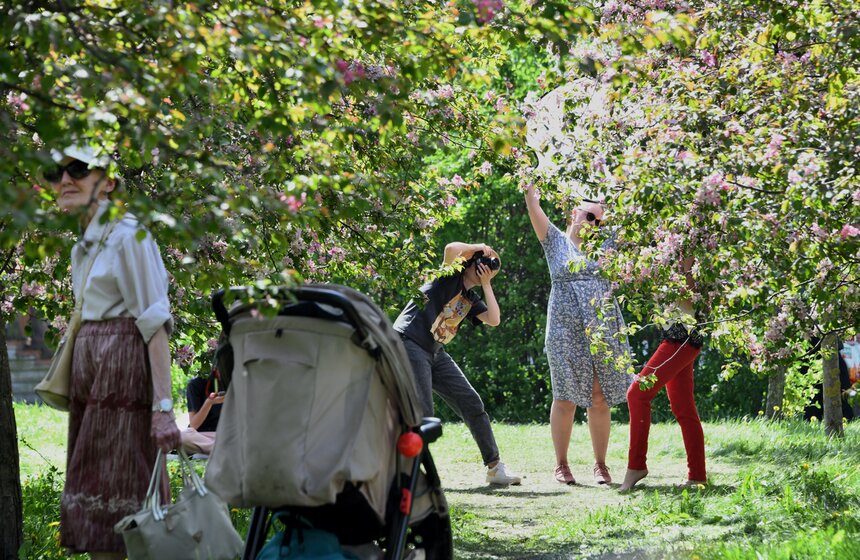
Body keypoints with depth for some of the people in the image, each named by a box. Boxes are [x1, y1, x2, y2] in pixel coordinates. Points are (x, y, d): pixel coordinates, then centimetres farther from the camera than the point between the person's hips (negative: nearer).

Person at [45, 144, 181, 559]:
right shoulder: (84, 247, 17)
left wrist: (163, 407, -21)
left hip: (124, 368, -9)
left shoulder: (129, 235, -10)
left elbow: (154, 323, -15)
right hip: (90, 370, 9)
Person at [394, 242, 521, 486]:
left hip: (435, 353, 9)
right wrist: (478, 247, -4)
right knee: (422, 412, -17)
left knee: (472, 404, 5)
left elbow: (494, 320, 3)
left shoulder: (471, 301, 19)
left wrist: (486, 284, 7)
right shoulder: (452, 277, -1)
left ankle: (495, 467, 11)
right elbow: (451, 249, -23)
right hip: (410, 344, -9)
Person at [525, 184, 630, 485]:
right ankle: (561, 464, 10)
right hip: (566, 331, -2)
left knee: (600, 399, 1)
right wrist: (530, 194, -20)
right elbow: (536, 215, -6)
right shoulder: (556, 242, 8)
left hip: (603, 331, 2)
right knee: (565, 399, 0)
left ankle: (600, 464, 9)